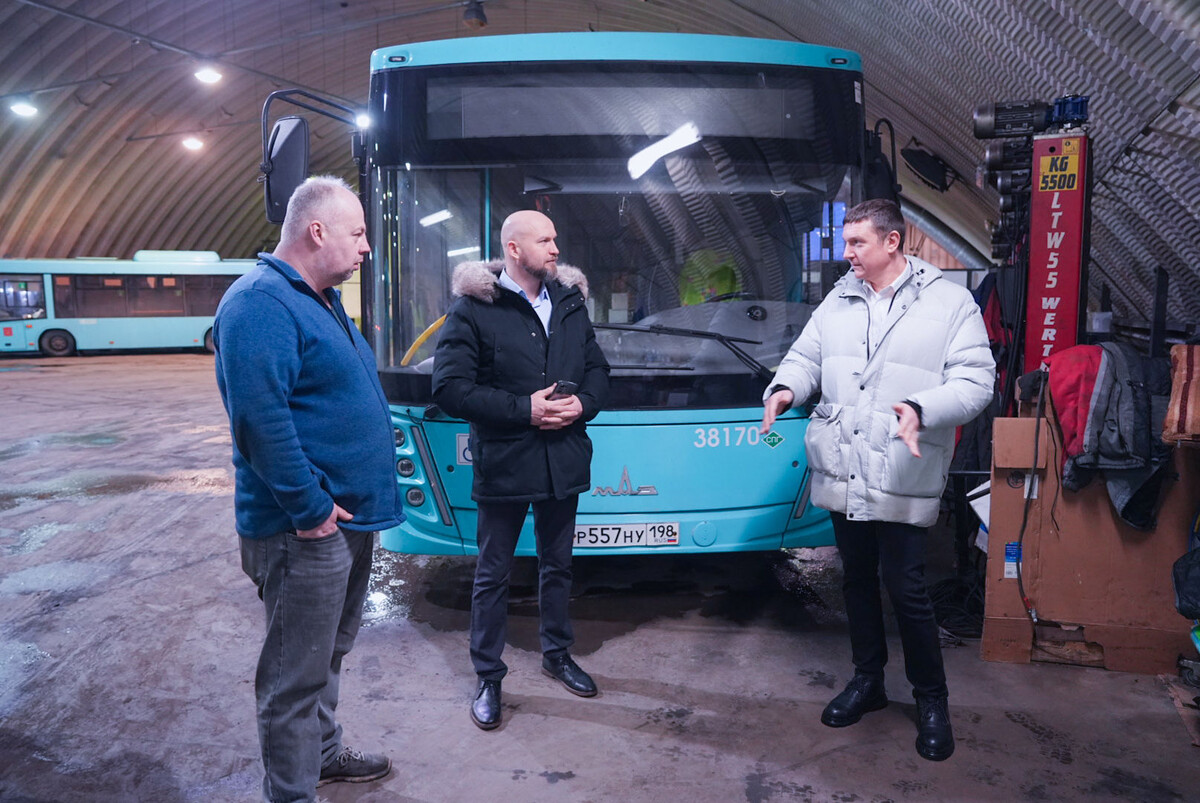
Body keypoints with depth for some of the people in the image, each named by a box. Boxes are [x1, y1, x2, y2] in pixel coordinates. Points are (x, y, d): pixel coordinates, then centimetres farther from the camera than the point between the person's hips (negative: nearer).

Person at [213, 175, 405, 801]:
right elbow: (260, 420, -27)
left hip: (350, 517, 10)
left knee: (328, 653, 25)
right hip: (307, 531, -10)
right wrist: (311, 508, -23)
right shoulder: (260, 303, -19)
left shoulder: (320, 300, 14)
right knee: (296, 673, 4)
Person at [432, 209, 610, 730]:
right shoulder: (473, 310, -9)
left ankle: (557, 653, 40)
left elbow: (598, 369, 13)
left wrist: (582, 404, -10)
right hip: (503, 463, -5)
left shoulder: (571, 304, 8)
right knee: (493, 575, 8)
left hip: (563, 461, 5)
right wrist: (523, 409, -20)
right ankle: (488, 677, 24)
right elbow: (450, 388, -15)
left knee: (557, 564, 20)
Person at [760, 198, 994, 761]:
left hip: (902, 480, -5)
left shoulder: (949, 303, -4)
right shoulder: (838, 301, 11)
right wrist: (786, 388, -8)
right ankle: (868, 680, 36)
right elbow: (805, 358, 15)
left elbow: (975, 382, -10)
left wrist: (922, 409, -27)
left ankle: (931, 699, 23)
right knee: (858, 581, 17)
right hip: (842, 475, 5)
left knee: (906, 590, 1)